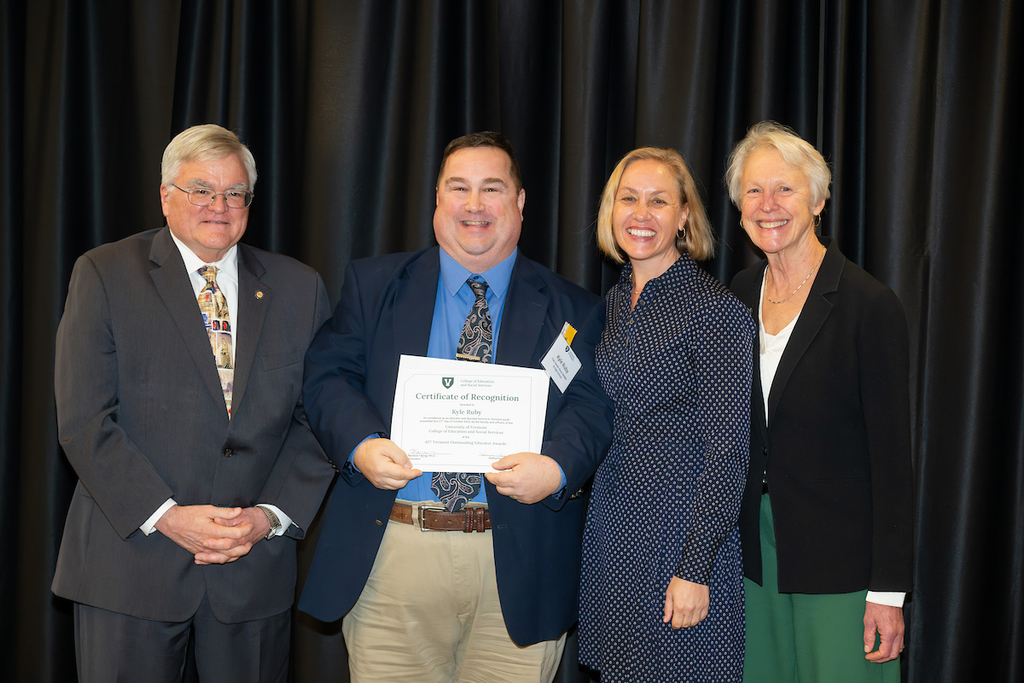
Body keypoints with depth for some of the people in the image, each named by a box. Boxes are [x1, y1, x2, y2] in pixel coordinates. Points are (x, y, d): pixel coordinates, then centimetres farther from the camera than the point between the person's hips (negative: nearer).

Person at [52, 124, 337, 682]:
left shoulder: (298, 288, 7)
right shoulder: (104, 274, 0)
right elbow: (83, 419, -6)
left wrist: (271, 515, -8)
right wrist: (166, 515, -14)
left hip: (256, 566, 2)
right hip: (131, 561, -2)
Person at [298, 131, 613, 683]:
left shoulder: (570, 310, 8)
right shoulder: (373, 283, 10)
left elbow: (591, 407, -1)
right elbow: (328, 375, 3)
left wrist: (556, 466, -21)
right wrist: (361, 444, -16)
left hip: (518, 565, 0)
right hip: (390, 556, 1)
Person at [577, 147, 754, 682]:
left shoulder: (716, 309, -13)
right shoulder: (614, 303, 8)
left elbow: (726, 449, -16)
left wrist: (695, 570, -19)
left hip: (685, 531, -6)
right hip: (612, 526, 7)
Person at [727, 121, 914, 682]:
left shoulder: (870, 305, -13)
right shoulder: (739, 297, 5)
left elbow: (891, 454, -12)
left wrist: (888, 590, -13)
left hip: (839, 554, -5)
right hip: (754, 548, 5)